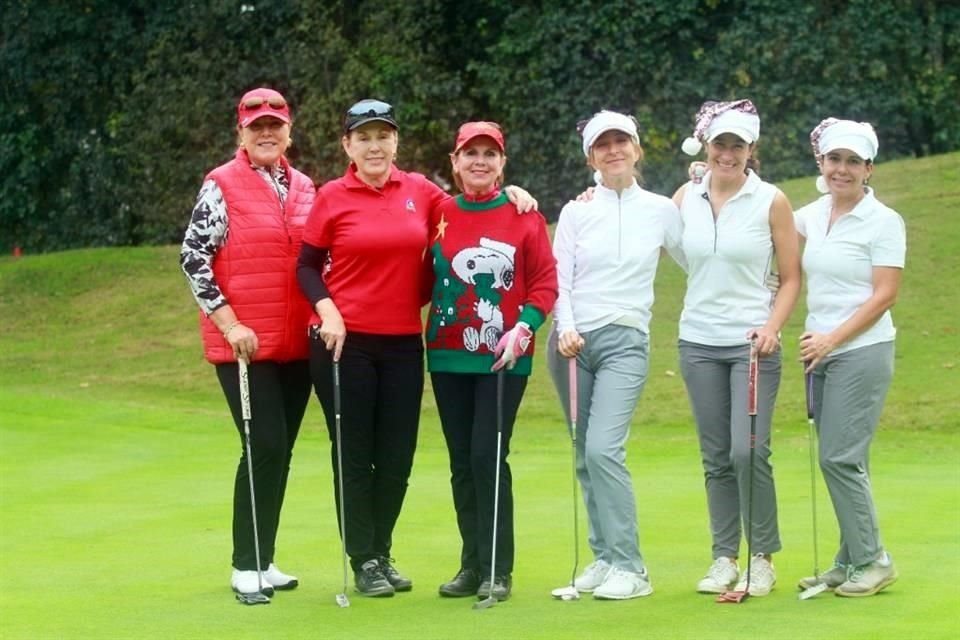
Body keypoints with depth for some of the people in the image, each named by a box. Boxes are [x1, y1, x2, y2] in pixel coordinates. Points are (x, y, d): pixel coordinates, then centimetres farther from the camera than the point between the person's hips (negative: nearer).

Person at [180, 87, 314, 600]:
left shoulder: (303, 187, 11)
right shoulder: (222, 186, -6)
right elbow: (193, 256, -9)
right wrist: (229, 323, -14)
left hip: (297, 341, 6)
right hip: (244, 342, -6)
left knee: (281, 450, 8)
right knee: (265, 446, -10)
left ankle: (264, 559, 17)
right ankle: (245, 566, 0)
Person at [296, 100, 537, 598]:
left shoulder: (419, 191, 5)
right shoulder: (332, 197, -3)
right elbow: (307, 266, 2)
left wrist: (505, 192, 3)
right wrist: (326, 310, -13)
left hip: (403, 342, 3)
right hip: (345, 341, -3)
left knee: (397, 456, 8)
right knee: (353, 455, 3)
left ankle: (382, 553, 24)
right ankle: (364, 561, 13)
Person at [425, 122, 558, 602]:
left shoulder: (524, 216, -1)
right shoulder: (438, 214, 6)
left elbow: (546, 282, -3)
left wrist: (523, 328, -15)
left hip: (504, 358, -3)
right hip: (448, 355, 3)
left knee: (488, 456, -9)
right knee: (461, 462, 6)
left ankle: (497, 571, -2)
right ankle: (471, 564, 15)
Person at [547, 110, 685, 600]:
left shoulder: (662, 210, 5)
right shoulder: (577, 212, 7)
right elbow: (558, 281, 3)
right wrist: (565, 328, -12)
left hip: (625, 340, -3)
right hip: (572, 340, 3)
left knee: (604, 450, -17)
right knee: (586, 458, 5)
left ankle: (630, 568, -14)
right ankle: (604, 557, 15)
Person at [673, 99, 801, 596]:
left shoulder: (771, 201, -3)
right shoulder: (685, 197, 5)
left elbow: (790, 279, 0)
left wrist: (772, 326, -13)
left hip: (752, 344, -3)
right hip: (699, 343, 3)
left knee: (749, 451, -11)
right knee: (716, 458, 7)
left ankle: (762, 559, 2)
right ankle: (724, 557, 16)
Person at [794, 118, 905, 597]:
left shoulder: (884, 221, -7)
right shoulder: (813, 215, 10)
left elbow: (884, 295, -11)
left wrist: (832, 339, -16)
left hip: (862, 350, -6)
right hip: (821, 353, 6)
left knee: (840, 457, -10)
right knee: (842, 460, 8)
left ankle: (872, 561, -1)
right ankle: (851, 561, 14)